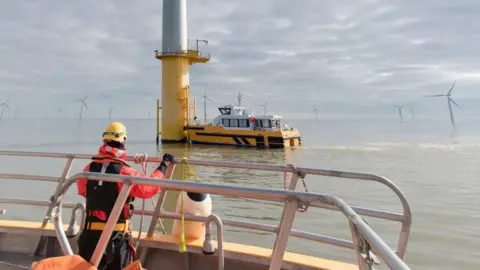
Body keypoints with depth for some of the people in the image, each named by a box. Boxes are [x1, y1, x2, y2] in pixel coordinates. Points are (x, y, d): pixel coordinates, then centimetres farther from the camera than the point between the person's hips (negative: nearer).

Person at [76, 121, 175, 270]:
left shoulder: (89, 169, 0)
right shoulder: (124, 172, -16)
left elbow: (81, 189, 17)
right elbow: (149, 188, -15)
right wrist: (163, 166, -5)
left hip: (91, 232, 5)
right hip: (116, 235, -4)